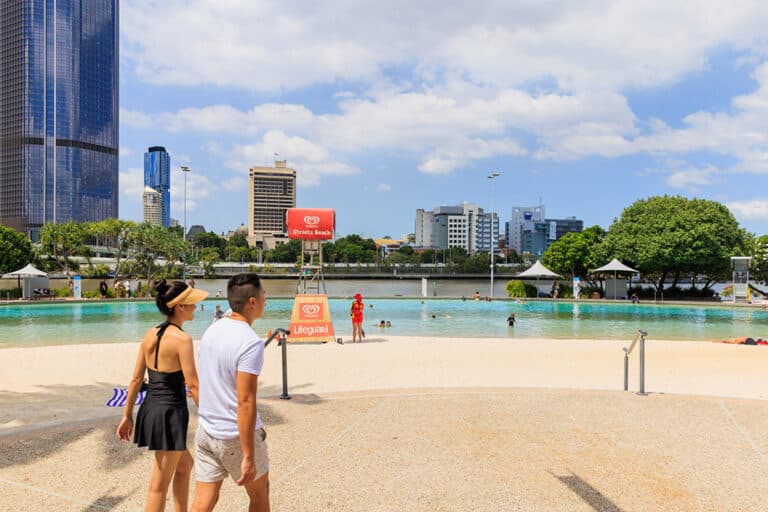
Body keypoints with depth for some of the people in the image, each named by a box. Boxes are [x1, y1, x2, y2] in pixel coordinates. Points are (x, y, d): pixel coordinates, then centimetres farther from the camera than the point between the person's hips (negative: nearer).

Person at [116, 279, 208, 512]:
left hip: (150, 409, 8)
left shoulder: (150, 334, 5)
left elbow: (136, 379, 9)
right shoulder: (182, 338, -17)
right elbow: (193, 385, -18)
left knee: (185, 463, 26)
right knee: (159, 485, 4)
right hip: (170, 412, -8)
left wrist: (127, 415, 16)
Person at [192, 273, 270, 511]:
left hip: (206, 431, 7)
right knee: (259, 493, 17)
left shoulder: (212, 330, 2)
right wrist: (249, 457, -21)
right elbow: (245, 402, -25)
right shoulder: (251, 342, -23)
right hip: (236, 436, -6)